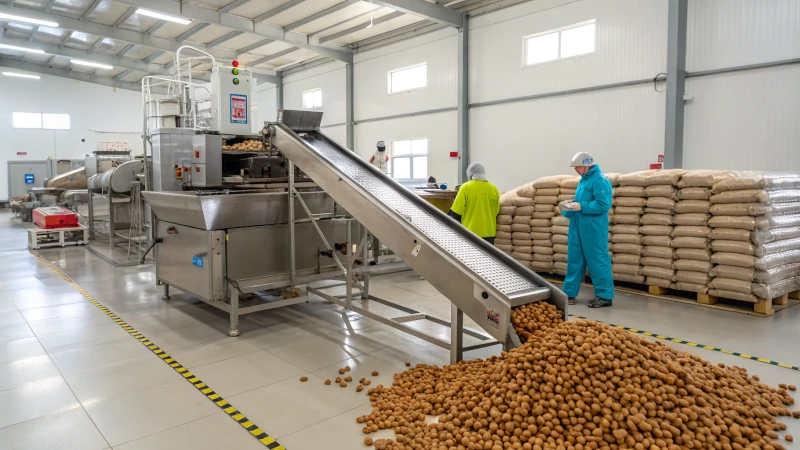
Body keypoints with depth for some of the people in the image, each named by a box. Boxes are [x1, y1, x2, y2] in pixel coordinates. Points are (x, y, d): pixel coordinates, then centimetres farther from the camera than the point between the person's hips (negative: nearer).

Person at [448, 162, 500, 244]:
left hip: (470, 232, -3)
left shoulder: (466, 187, -8)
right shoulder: (494, 189, 2)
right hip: (488, 232, 3)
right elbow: (496, 212, 11)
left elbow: (455, 212, -7)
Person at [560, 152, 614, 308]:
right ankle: (569, 293, 19)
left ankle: (605, 296, 10)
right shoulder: (584, 179, 13)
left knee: (597, 261, -1)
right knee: (574, 259, 11)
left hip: (593, 229, -9)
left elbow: (603, 205, -21)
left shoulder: (600, 180, -14)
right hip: (578, 227, 9)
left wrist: (581, 207, -21)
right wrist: (569, 209, 1)